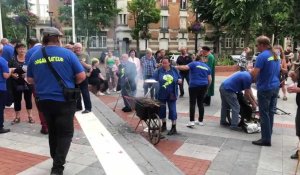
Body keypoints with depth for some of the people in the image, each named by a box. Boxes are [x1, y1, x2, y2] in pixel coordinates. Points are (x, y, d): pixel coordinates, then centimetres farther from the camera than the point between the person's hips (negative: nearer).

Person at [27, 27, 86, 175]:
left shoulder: (34, 56, 4)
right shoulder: (67, 53, -8)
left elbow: (30, 80, 12)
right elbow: (81, 76, -8)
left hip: (44, 100, 5)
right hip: (64, 100, -4)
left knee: (53, 132, 21)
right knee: (65, 133, 5)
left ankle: (56, 160, 35)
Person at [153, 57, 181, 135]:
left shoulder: (174, 70, 0)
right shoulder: (159, 70, -4)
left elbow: (179, 78, 10)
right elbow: (153, 79, -9)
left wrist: (179, 80, -11)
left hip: (171, 94, -1)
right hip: (161, 94, 1)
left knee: (172, 110, 1)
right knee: (162, 109, 11)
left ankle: (174, 128, 11)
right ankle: (164, 125, 31)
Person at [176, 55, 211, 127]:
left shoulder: (194, 64, 1)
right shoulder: (207, 67, 16)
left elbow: (184, 67, -15)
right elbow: (210, 79, 13)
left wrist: (176, 67, -6)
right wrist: (207, 87, 23)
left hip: (194, 86, -5)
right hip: (204, 86, 5)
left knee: (192, 103, -3)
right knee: (200, 103, 12)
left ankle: (191, 121, -9)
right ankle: (200, 121, 18)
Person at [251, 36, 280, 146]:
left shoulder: (262, 56, -18)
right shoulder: (276, 55, 10)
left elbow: (254, 73, -23)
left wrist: (250, 70, 0)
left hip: (265, 88, -8)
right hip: (275, 87, 8)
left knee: (264, 114, -1)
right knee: (271, 112, 15)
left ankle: (266, 139, 4)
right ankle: (268, 134, 26)